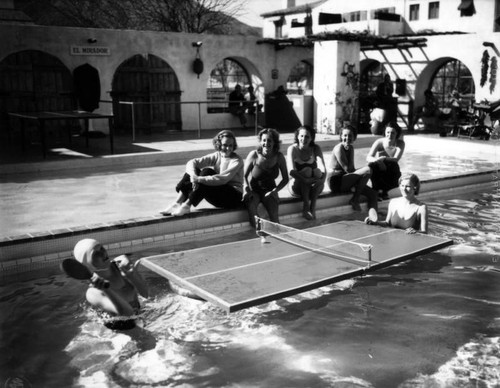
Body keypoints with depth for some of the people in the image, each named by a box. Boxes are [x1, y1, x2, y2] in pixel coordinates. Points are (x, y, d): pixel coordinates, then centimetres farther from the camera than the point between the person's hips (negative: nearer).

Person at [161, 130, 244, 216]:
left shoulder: (237, 160, -12)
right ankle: (177, 203, -18)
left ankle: (186, 206, -26)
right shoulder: (216, 156, 4)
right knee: (193, 170, -10)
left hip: (234, 197, -6)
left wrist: (199, 179, -34)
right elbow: (191, 162, -8)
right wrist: (193, 176, -29)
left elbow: (223, 179, -29)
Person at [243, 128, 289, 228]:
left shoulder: (279, 157, -8)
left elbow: (285, 179, 2)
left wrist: (275, 190, -12)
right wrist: (247, 189, -18)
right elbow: (244, 175, -3)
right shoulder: (254, 155, -13)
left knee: (274, 214, -25)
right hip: (253, 190, -1)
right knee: (251, 206, -33)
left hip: (269, 191, 1)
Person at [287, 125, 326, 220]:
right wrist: (305, 180, -41)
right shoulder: (292, 149, -10)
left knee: (317, 171, -27)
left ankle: (313, 207, -27)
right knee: (307, 170, -29)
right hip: (296, 187, -2)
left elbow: (322, 167, -16)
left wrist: (322, 178, -38)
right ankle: (305, 207, -31)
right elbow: (291, 171, -25)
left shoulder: (315, 148, -1)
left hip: (312, 188, 3)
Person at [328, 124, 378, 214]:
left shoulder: (351, 148, 13)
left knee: (373, 193, -2)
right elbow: (348, 169, -15)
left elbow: (352, 169, 9)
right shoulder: (339, 148, -13)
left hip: (346, 181, 9)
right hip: (337, 182, -9)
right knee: (368, 170, -21)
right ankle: (355, 200, -13)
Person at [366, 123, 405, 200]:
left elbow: (396, 159, -26)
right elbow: (368, 158, -24)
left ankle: (383, 190, -15)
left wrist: (383, 158, -45)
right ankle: (376, 190, -19)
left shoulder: (400, 143, -12)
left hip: (391, 173, 0)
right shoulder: (379, 142, -13)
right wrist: (377, 160, -47)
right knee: (371, 164, -31)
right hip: (379, 173, 0)